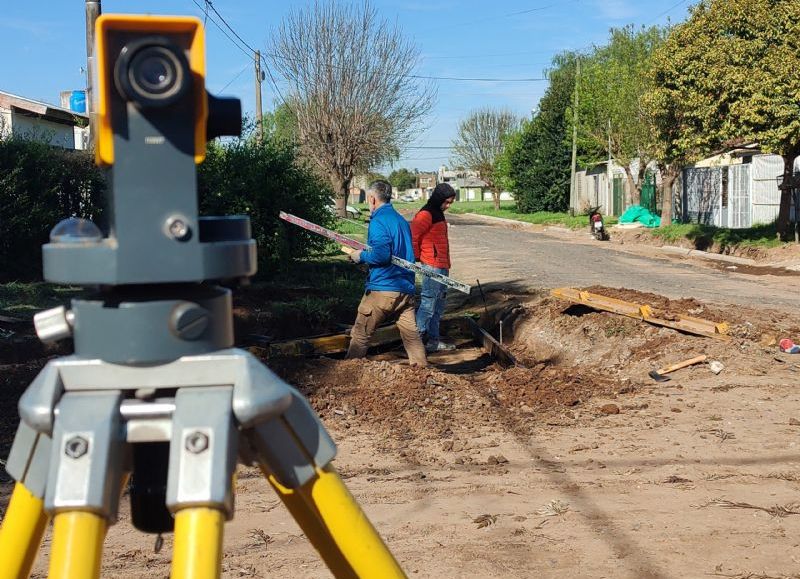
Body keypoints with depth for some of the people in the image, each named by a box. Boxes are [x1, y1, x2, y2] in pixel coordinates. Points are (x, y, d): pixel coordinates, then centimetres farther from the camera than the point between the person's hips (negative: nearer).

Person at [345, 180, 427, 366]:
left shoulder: (378, 221, -11)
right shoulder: (401, 220, 15)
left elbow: (381, 255, -23)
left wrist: (361, 256, -5)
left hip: (382, 288, -7)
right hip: (406, 288, 8)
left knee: (360, 335, 4)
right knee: (411, 335, 9)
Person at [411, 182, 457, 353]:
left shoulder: (438, 214, 18)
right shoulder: (425, 214, -12)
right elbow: (412, 237, -19)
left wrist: (447, 263, 17)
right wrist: (418, 259, -11)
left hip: (442, 267, 10)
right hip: (432, 267, -10)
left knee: (438, 306, 13)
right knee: (428, 303, -10)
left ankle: (434, 340, 20)